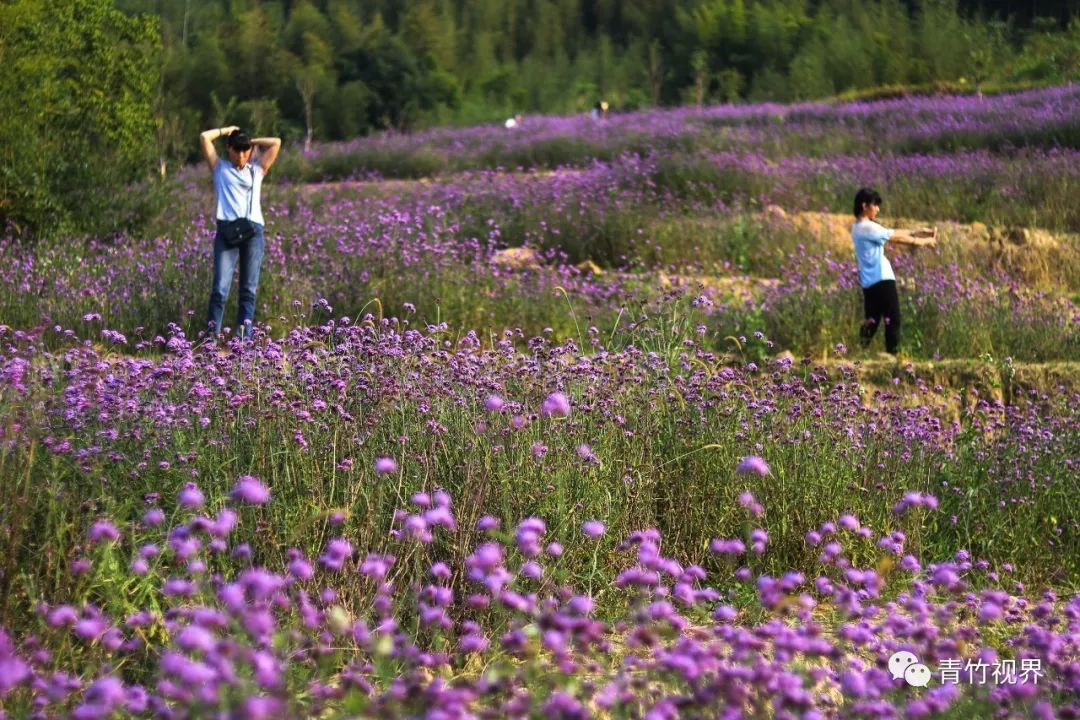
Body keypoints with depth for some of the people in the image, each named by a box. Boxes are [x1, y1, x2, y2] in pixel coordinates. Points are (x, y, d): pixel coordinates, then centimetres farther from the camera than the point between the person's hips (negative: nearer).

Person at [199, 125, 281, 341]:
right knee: (220, 288, -11)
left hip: (254, 231, 2)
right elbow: (205, 137, 9)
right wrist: (227, 130, 21)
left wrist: (252, 141, 21)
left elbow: (276, 143, 15)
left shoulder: (257, 170, 20)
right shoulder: (220, 168, 16)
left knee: (249, 289, 1)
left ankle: (244, 338, 3)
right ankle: (212, 335, -10)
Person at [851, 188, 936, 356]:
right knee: (892, 320, -1)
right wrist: (923, 241, 6)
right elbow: (897, 237, -5)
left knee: (871, 321, 10)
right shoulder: (867, 228, -15)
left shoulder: (859, 227, 14)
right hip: (882, 280, -9)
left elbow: (893, 233, 15)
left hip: (868, 282, 9)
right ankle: (892, 354, 1)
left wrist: (917, 232, 11)